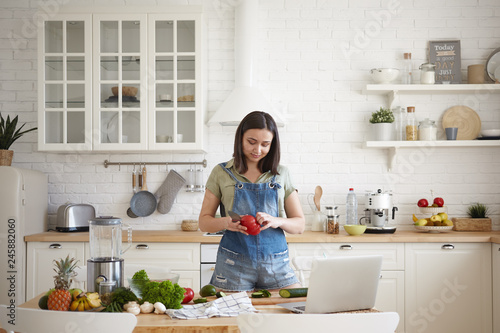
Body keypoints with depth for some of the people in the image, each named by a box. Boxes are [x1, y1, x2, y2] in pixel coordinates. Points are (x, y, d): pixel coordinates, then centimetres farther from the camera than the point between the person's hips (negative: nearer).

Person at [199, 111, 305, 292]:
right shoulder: (221, 173, 5)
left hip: (276, 264, 1)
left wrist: (276, 221, -13)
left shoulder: (281, 174, 8)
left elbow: (299, 224, 8)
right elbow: (204, 222, 6)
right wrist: (226, 222, -16)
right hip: (233, 265, -1)